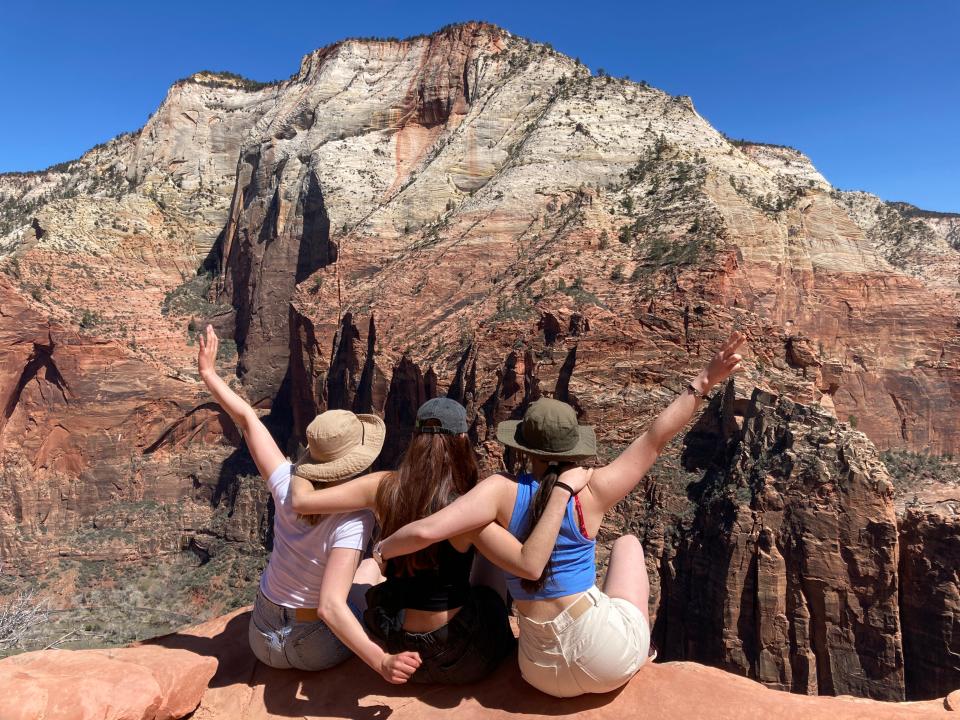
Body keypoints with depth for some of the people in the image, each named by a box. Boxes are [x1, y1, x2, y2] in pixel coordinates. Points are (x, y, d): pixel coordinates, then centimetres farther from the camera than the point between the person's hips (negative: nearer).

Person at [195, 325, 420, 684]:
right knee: (371, 567, 18)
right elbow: (330, 606, -39)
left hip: (263, 641, 4)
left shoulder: (288, 487, -19)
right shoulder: (354, 519, -31)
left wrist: (209, 374, -1)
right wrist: (381, 661, -46)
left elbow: (248, 420, -11)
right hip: (315, 650, -3)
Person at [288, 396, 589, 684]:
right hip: (458, 657, -4)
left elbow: (302, 501, -14)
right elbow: (530, 565, -36)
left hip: (399, 644, 4)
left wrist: (298, 475, 7)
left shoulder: (383, 487, -16)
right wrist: (561, 494, -33)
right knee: (490, 597, 28)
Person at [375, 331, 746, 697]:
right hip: (610, 659, -1)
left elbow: (426, 531, -24)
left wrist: (382, 548, -4)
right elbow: (655, 438, -7)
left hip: (545, 674, 1)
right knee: (627, 542, 23)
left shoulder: (502, 490, -14)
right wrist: (703, 381, 0)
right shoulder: (592, 490, -14)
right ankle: (643, 645, 36)